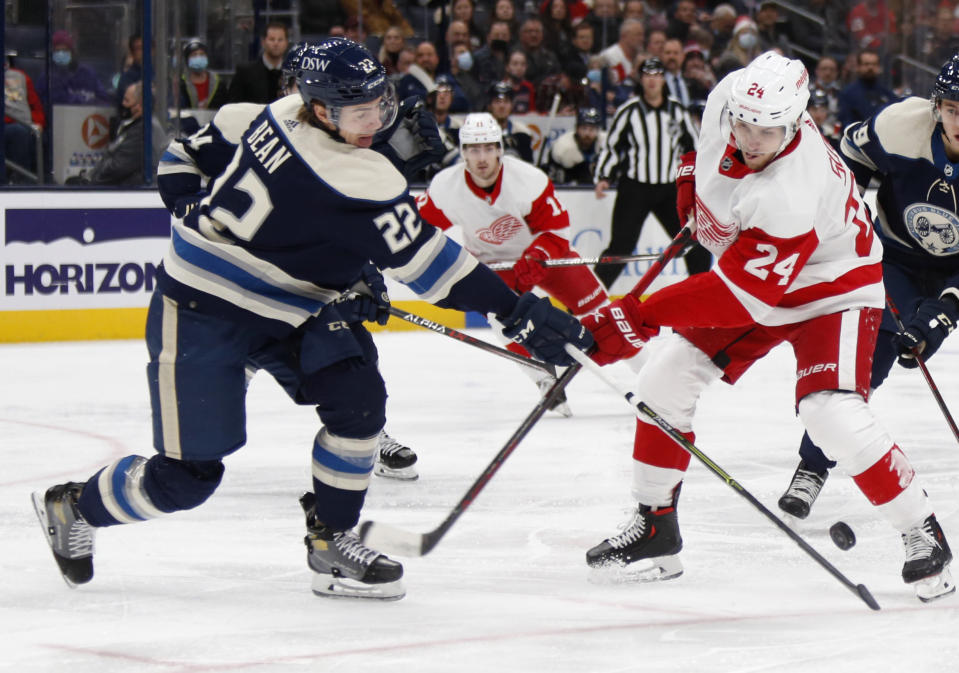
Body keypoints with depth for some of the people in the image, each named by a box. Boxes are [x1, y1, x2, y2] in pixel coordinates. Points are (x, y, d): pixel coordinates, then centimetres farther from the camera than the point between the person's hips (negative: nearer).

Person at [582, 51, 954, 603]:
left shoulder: (789, 197, -41)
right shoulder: (727, 98, -21)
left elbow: (741, 294, -38)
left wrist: (641, 318, -39)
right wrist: (697, 179, 12)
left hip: (831, 288, -8)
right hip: (749, 266, 8)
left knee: (835, 416, -24)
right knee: (663, 383, 2)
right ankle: (656, 529, 16)